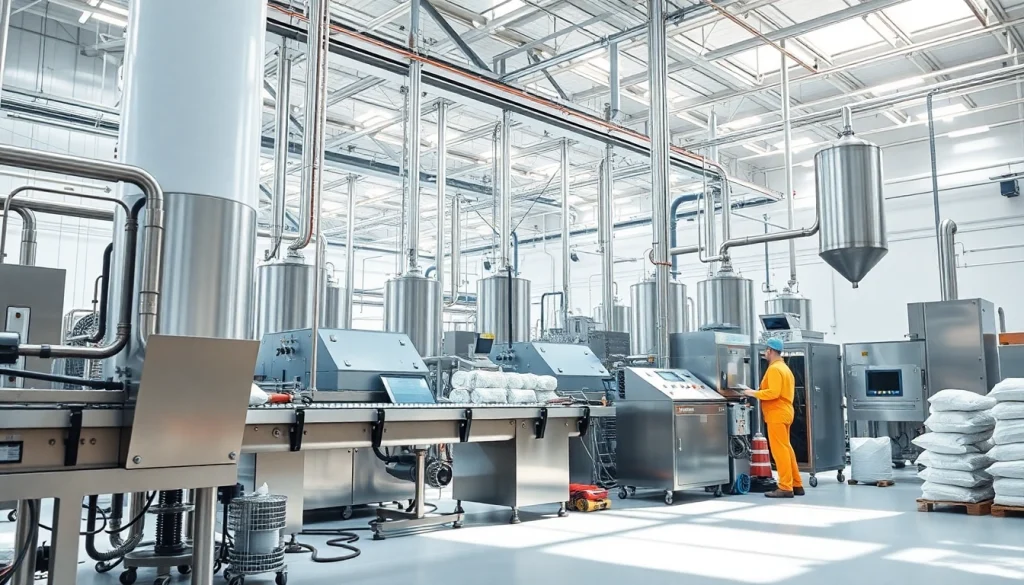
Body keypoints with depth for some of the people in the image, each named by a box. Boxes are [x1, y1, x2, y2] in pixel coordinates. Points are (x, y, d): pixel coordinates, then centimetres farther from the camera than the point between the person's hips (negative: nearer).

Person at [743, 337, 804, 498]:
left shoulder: (774, 369, -13)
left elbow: (773, 393, -22)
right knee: (786, 448, 13)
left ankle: (785, 488, -7)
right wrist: (758, 393, 18)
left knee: (780, 450, -8)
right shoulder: (784, 367, 19)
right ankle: (796, 485, 16)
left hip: (777, 413, -10)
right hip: (784, 411, 10)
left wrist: (754, 393, -13)